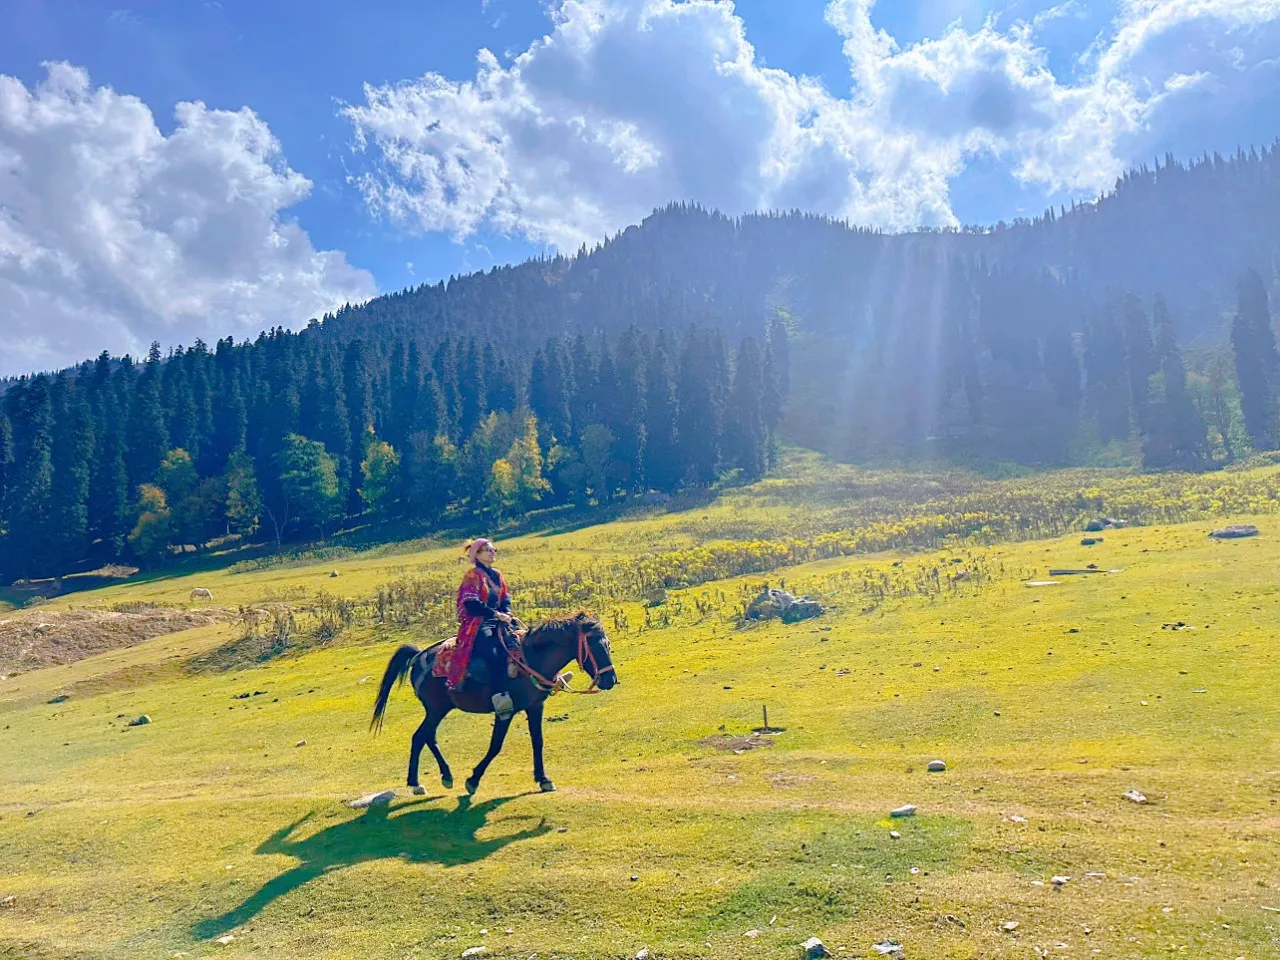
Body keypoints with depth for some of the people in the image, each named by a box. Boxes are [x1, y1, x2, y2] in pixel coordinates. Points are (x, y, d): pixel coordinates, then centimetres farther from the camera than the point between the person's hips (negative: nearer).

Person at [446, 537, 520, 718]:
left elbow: (505, 598, 18)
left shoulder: (497, 575, 17)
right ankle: (500, 697, -38)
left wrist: (507, 613, -4)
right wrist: (496, 614, -17)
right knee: (495, 654, -31)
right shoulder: (473, 576, -5)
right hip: (477, 625, -8)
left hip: (497, 622, 8)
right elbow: (471, 604, -14)